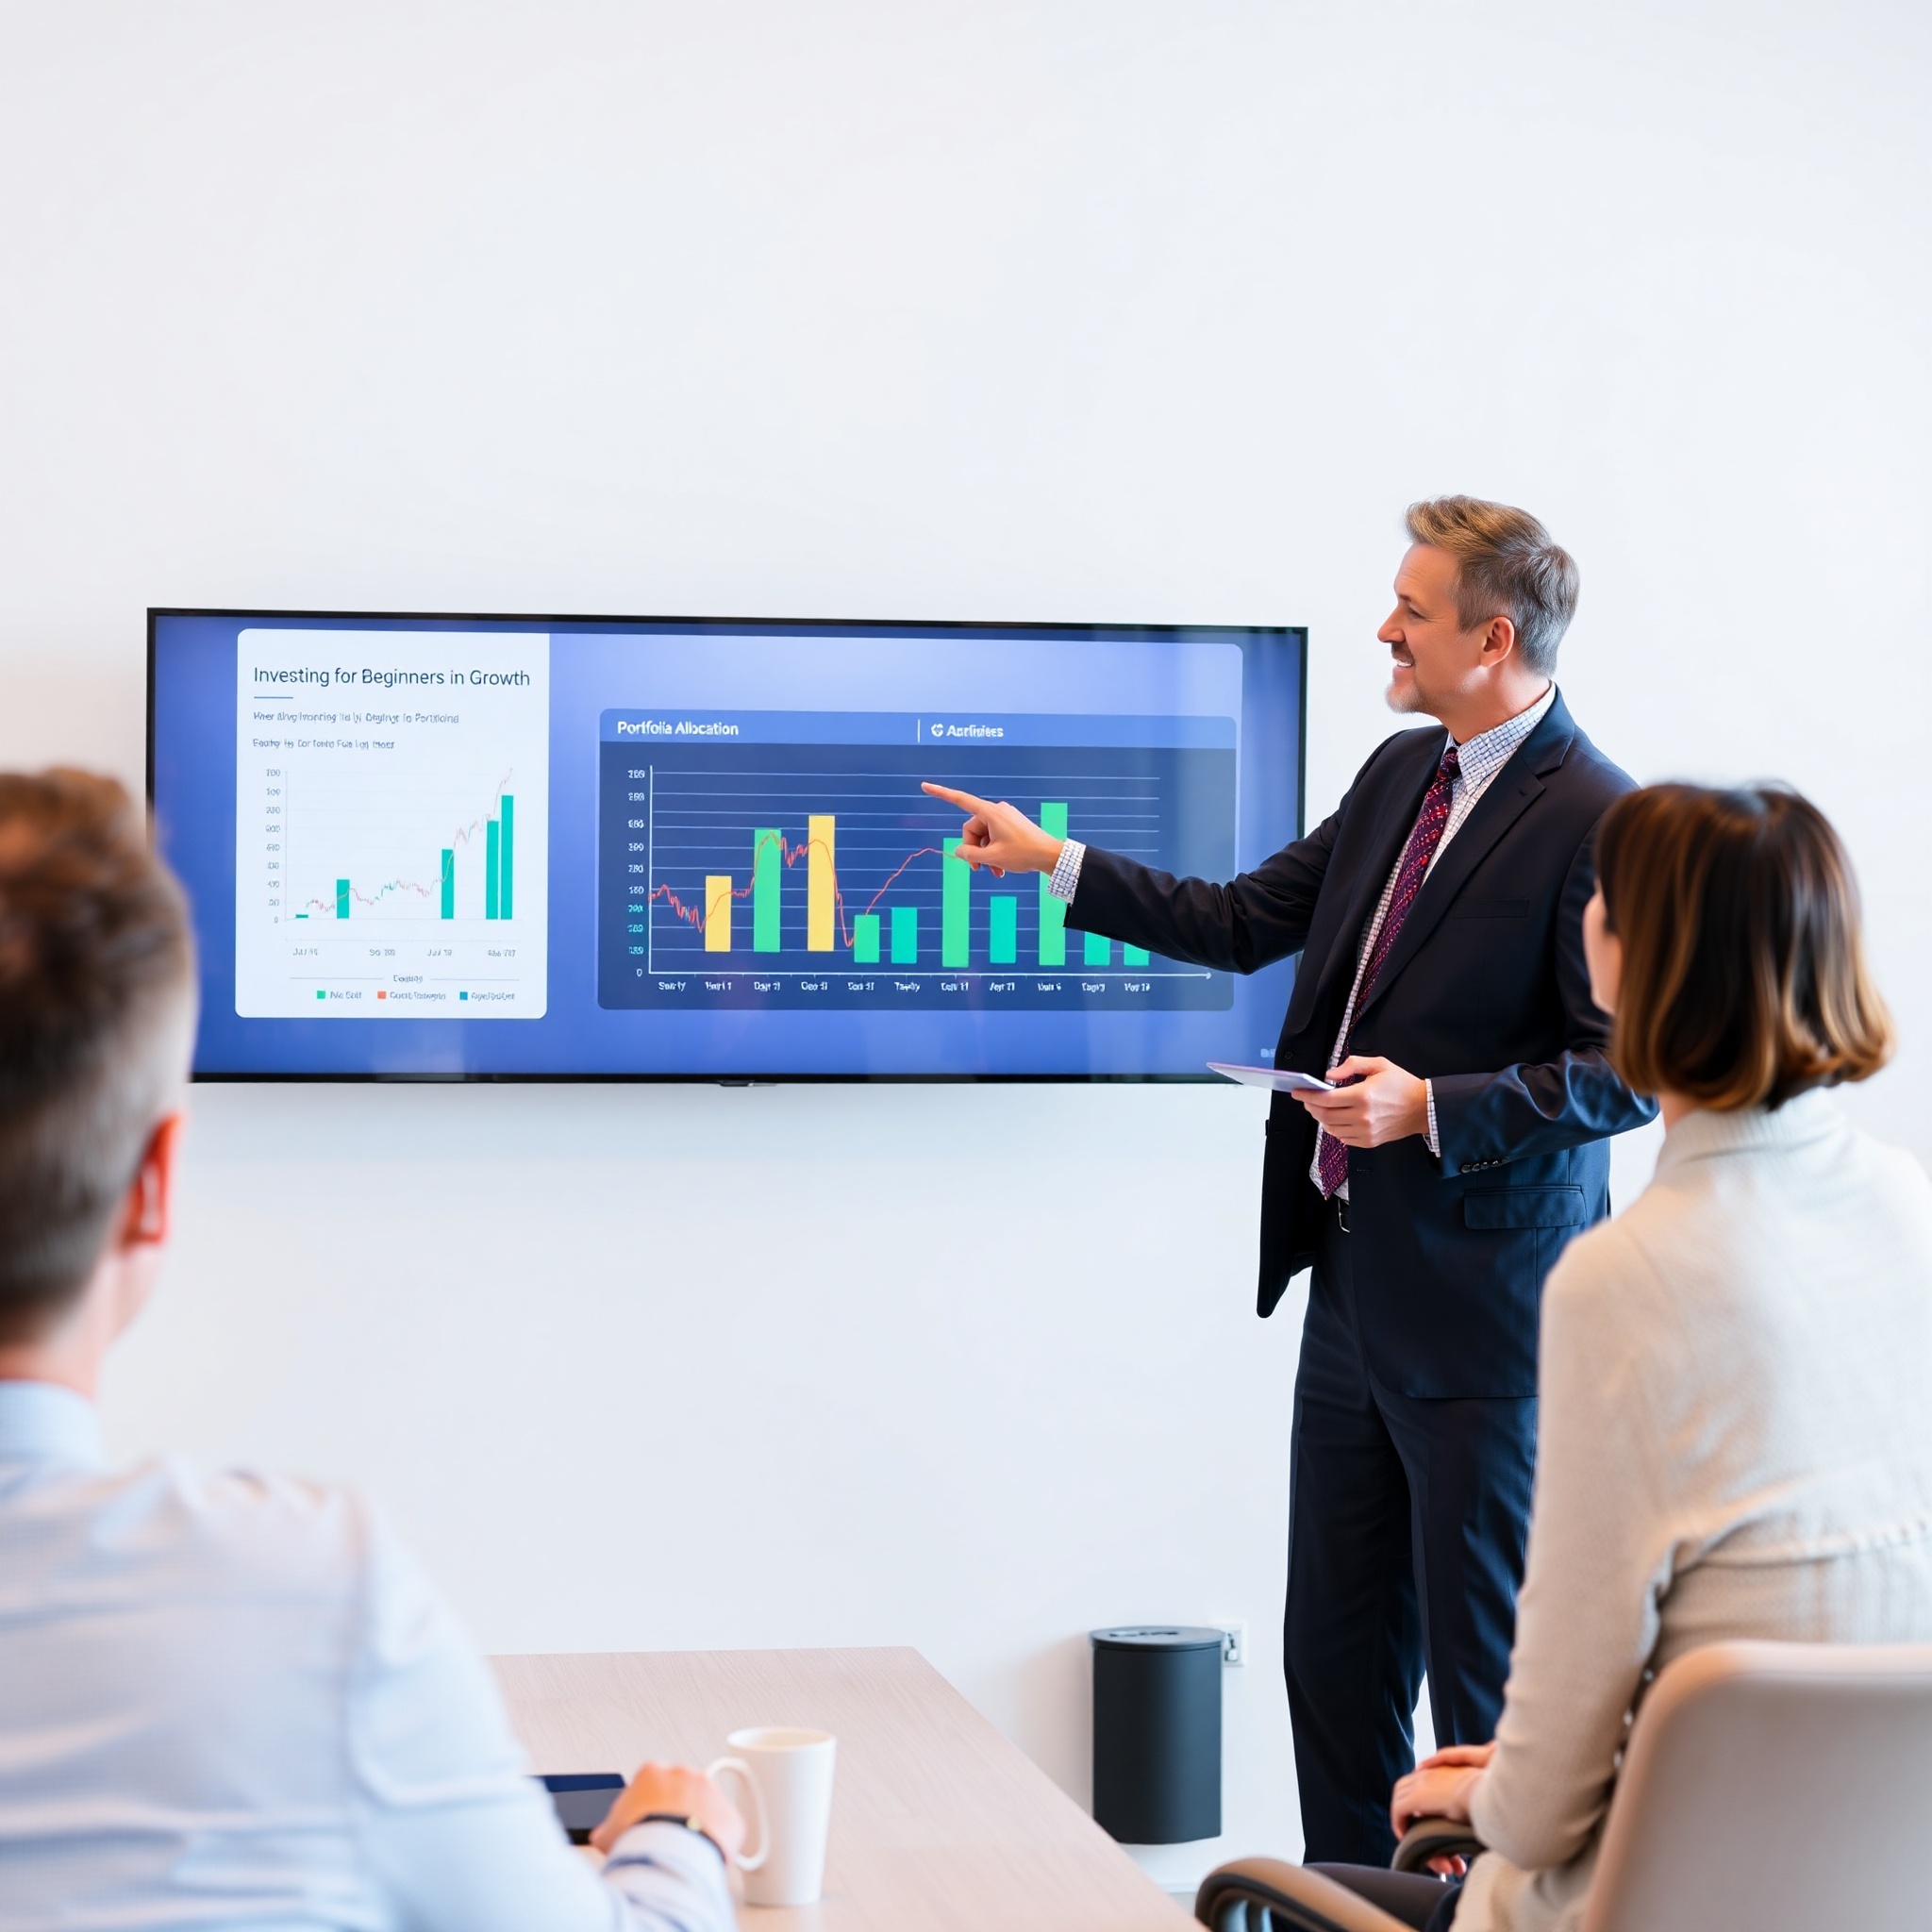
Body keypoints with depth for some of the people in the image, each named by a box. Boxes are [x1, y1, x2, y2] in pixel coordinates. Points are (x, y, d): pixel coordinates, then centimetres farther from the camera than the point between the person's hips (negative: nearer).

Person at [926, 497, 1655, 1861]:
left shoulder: (1596, 823, -15)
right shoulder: (1400, 776, 12)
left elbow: (1628, 1071, -17)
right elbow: (1242, 924, 18)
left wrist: (1430, 1108, -23)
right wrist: (1051, 861, 16)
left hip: (1479, 1306, -9)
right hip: (1354, 1278, 9)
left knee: (1486, 1670, 0)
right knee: (1334, 1649, 15)